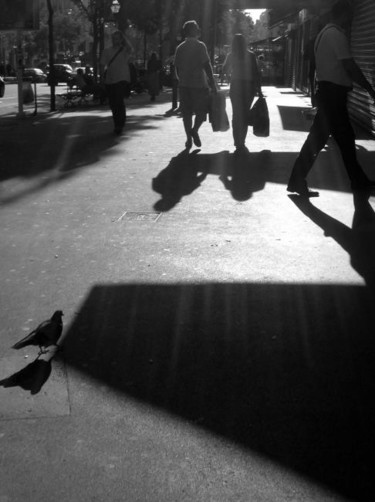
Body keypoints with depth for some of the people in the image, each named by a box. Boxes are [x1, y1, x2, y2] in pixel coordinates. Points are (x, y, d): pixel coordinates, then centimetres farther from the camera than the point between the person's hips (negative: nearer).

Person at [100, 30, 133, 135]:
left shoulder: (125, 51, 2)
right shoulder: (107, 51, 12)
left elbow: (130, 49, -22)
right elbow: (103, 65, 11)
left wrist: (124, 38, -12)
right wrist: (104, 72, -7)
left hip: (122, 79, -4)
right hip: (109, 80, 4)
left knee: (119, 102, -16)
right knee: (112, 104, 9)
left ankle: (120, 125, -9)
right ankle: (118, 124, 25)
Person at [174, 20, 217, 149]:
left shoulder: (180, 47, 8)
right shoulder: (200, 46, -7)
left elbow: (177, 68, 11)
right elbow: (207, 65, -12)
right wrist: (212, 83, -9)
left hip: (184, 84, 4)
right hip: (199, 83, -4)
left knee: (186, 113, 7)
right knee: (202, 110, 8)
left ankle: (189, 138, 5)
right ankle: (194, 130, -12)